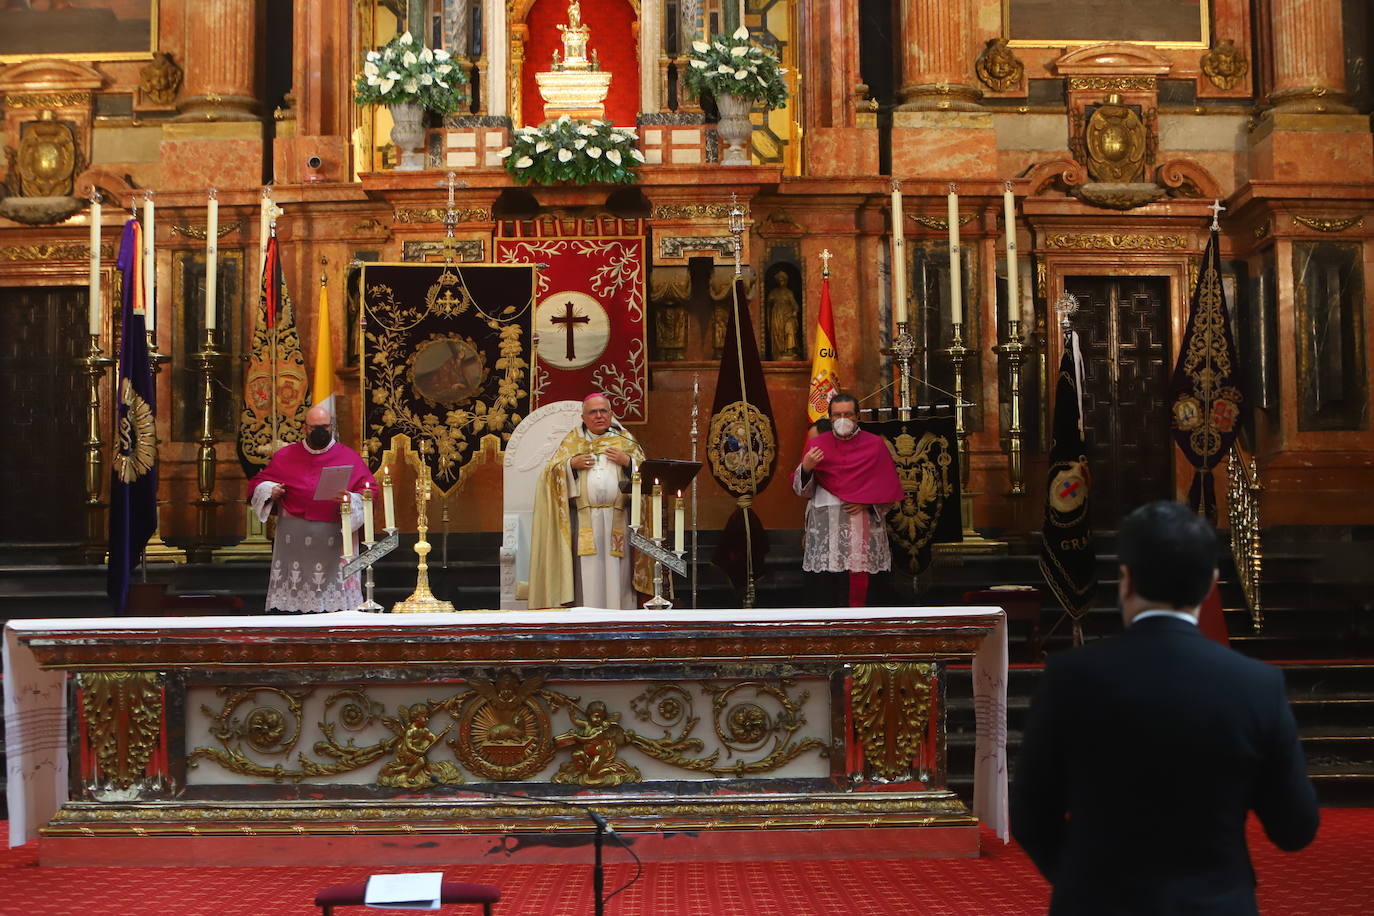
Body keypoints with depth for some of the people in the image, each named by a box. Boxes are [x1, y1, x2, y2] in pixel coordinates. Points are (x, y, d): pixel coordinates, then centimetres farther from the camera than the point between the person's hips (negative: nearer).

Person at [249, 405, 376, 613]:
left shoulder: (349, 458, 9)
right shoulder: (285, 456, 14)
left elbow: (369, 492, 4)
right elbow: (259, 483, 19)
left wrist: (350, 499, -15)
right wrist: (270, 491, -3)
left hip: (334, 540, -1)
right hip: (293, 541, 1)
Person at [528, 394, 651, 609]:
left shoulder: (625, 441, 16)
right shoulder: (571, 442, 15)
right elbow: (550, 472, 10)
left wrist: (627, 461, -6)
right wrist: (571, 464, -7)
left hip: (617, 519, 1)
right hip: (583, 519, 0)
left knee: (616, 574, -5)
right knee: (587, 574, -7)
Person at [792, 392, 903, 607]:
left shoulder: (875, 444, 7)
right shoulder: (816, 444, 10)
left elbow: (889, 488, 6)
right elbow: (800, 489, 7)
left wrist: (866, 503, -9)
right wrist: (806, 468, -12)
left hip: (862, 523, -1)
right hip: (825, 524, 1)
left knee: (858, 580, -8)